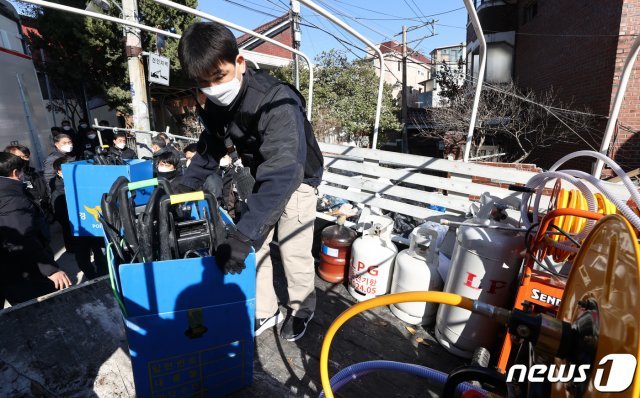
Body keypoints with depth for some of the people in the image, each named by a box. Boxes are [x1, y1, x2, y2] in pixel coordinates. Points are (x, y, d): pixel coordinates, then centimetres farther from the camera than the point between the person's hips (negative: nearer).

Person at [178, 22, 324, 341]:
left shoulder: (277, 102, -36)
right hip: (264, 177, 6)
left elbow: (283, 174, -45)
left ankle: (302, 310, 27)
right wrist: (183, 188, -10)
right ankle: (265, 312, 25)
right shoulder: (216, 103, -12)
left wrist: (241, 235, -49)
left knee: (293, 251, -1)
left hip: (297, 177, -6)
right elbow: (210, 148, 3)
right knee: (255, 246, 6)